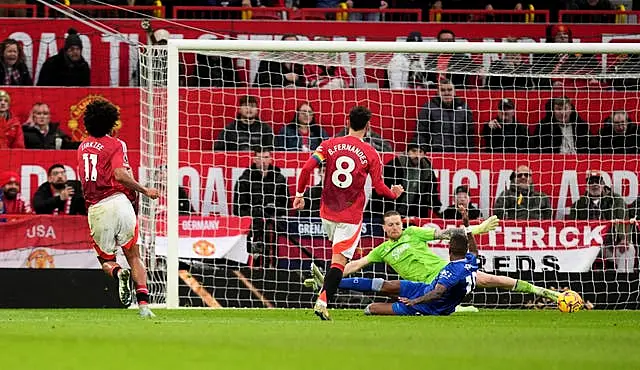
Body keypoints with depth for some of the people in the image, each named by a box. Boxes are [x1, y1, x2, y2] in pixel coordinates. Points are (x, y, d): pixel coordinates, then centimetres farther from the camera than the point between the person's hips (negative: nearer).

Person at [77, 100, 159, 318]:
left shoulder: (83, 147, 16)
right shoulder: (115, 145, -2)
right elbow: (120, 175, -17)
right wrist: (144, 191, -7)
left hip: (94, 209, 3)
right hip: (117, 201, -3)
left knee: (105, 259, 18)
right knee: (133, 255, 8)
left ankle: (118, 272, -18)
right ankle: (143, 304, -8)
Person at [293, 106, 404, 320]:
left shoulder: (329, 145, 0)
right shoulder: (371, 154, -6)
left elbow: (307, 168, -10)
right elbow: (379, 188, -6)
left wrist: (299, 194, 1)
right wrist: (394, 194, 15)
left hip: (328, 212, 3)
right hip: (351, 216, -3)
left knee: (337, 253, 27)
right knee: (339, 260, -5)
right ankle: (322, 301, -17)